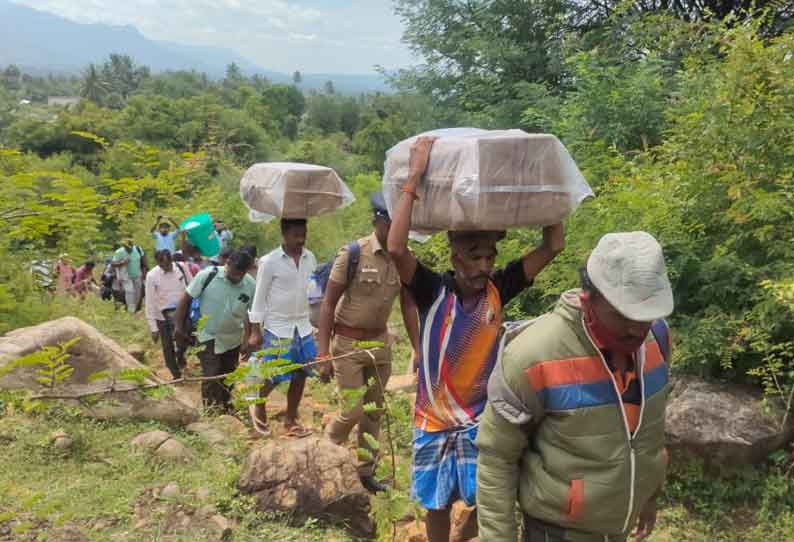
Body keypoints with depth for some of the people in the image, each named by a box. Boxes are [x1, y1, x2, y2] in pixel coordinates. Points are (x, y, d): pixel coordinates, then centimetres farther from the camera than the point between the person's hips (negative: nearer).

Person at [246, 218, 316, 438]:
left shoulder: (310, 258, 2)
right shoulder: (269, 262, -12)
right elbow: (260, 297, -7)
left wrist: (313, 322, 12)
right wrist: (255, 331, -7)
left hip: (303, 326, 5)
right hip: (277, 328, -5)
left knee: (301, 373, 8)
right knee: (274, 375, 1)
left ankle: (290, 420, 24)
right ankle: (258, 406, 31)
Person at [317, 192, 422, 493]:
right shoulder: (352, 254, -17)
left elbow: (408, 306, 6)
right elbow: (328, 304, -13)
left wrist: (417, 349, 2)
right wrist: (323, 354, -16)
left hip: (380, 342, 5)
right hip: (347, 342, -4)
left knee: (374, 411, 12)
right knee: (354, 410, -3)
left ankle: (365, 471, 29)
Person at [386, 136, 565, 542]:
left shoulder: (497, 291, -8)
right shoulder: (433, 292, -16)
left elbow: (553, 246, -9)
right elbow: (396, 248, -33)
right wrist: (414, 178, -32)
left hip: (481, 420, 2)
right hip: (435, 422, -1)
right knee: (439, 505, 15)